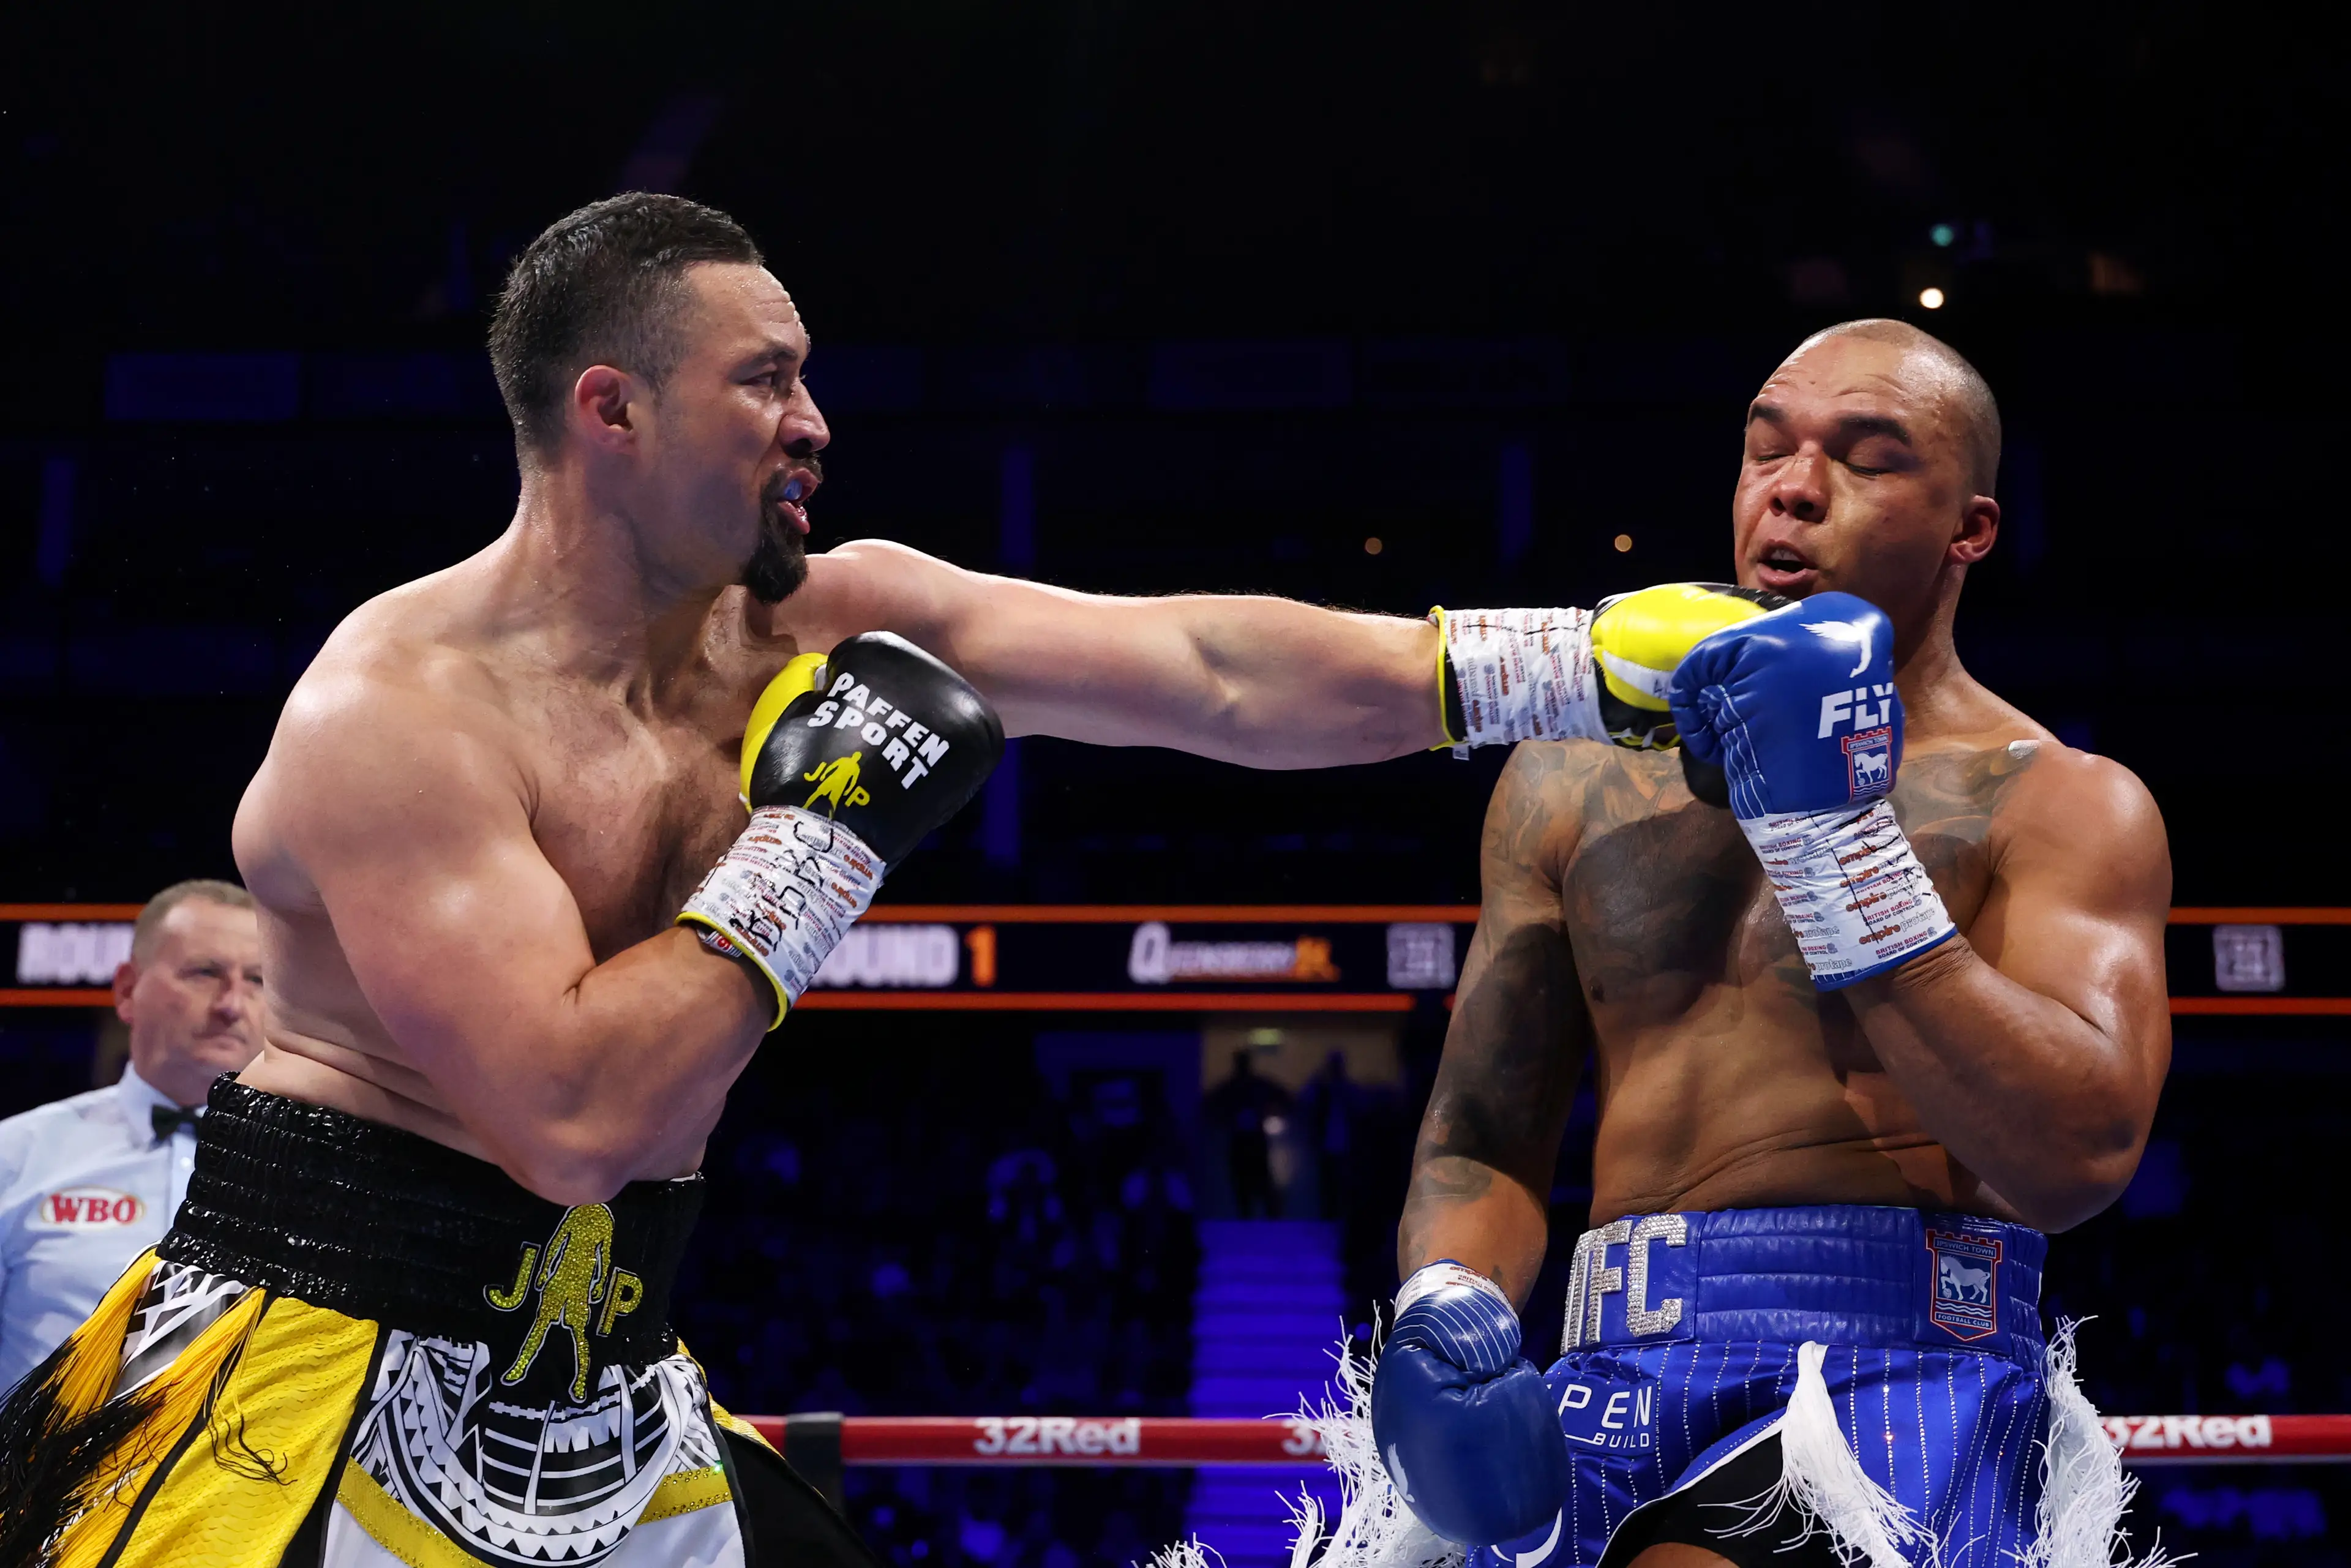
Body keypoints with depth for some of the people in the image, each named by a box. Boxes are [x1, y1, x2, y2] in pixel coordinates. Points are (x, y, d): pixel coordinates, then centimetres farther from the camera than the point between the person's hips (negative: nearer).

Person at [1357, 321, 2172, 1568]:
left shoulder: (2060, 804, 4)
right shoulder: (1574, 776, 15)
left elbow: (2073, 1162, -13)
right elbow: (1481, 1143, 16)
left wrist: (1838, 830, -14)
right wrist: (1447, 1319, -6)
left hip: (1899, 1381, -5)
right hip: (1616, 1383, 5)